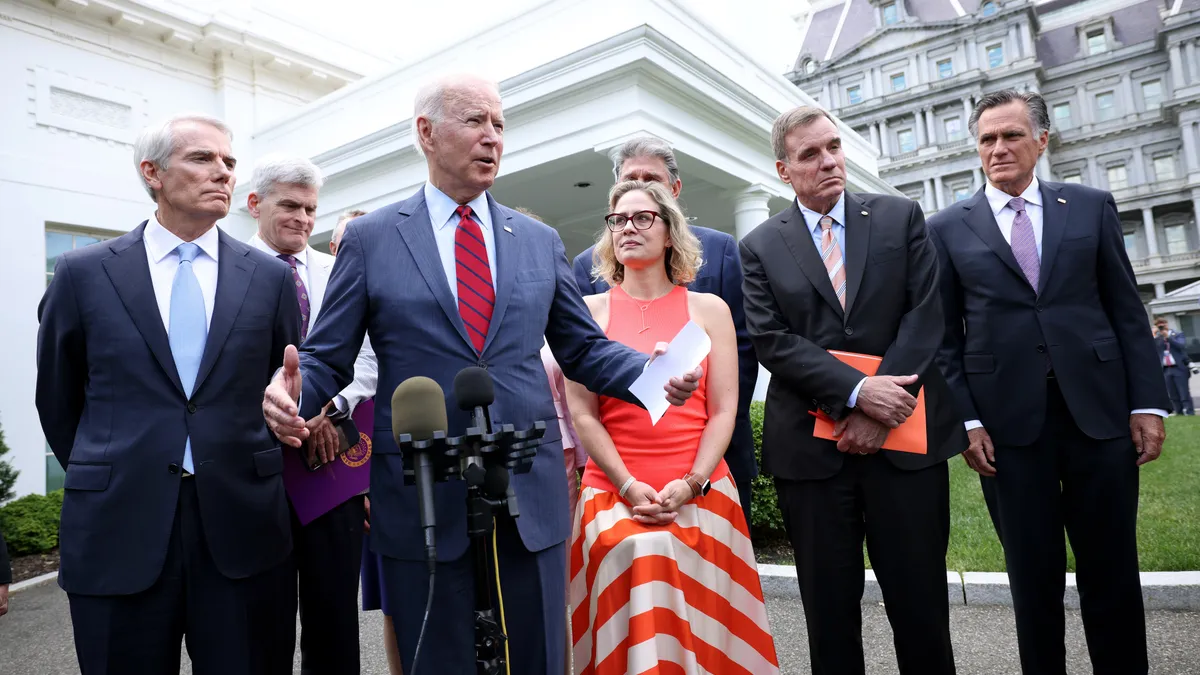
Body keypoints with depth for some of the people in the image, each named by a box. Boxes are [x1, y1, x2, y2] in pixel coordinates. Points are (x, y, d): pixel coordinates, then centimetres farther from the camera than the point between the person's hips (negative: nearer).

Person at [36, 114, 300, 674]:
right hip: (117, 530, 0)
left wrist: (250, 477, 10)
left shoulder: (270, 276, 4)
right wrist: (101, 481, 14)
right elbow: (57, 399, 11)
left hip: (243, 528, 1)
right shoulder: (83, 273, 3)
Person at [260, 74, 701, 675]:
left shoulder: (541, 242, 11)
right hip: (421, 502, -2)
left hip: (530, 495, 2)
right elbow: (327, 358, 3)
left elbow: (583, 348, 12)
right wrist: (292, 393, -19)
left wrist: (652, 374, -6)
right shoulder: (370, 239, 4)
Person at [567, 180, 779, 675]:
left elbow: (723, 410, 2)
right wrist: (628, 487, -9)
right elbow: (582, 414, 0)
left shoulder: (709, 309, 7)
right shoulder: (589, 311, 6)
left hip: (698, 493, 0)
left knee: (699, 626, -9)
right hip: (614, 491, 0)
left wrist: (690, 485, -10)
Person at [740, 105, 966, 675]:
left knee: (920, 600, 8)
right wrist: (858, 392, -15)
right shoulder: (760, 246, 5)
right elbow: (772, 341, -5)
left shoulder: (900, 217, 8)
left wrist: (878, 410, -11)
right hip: (811, 448, 0)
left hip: (904, 436, 1)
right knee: (829, 607, 10)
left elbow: (925, 314, -2)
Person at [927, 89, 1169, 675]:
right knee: (1034, 577, 9)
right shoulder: (948, 228, 4)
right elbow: (946, 337, 2)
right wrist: (965, 421, -5)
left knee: (1112, 570, 10)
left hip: (1099, 410, 2)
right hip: (1009, 422, -1)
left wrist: (1147, 403, 0)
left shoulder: (1091, 207, 8)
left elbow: (1127, 311, 7)